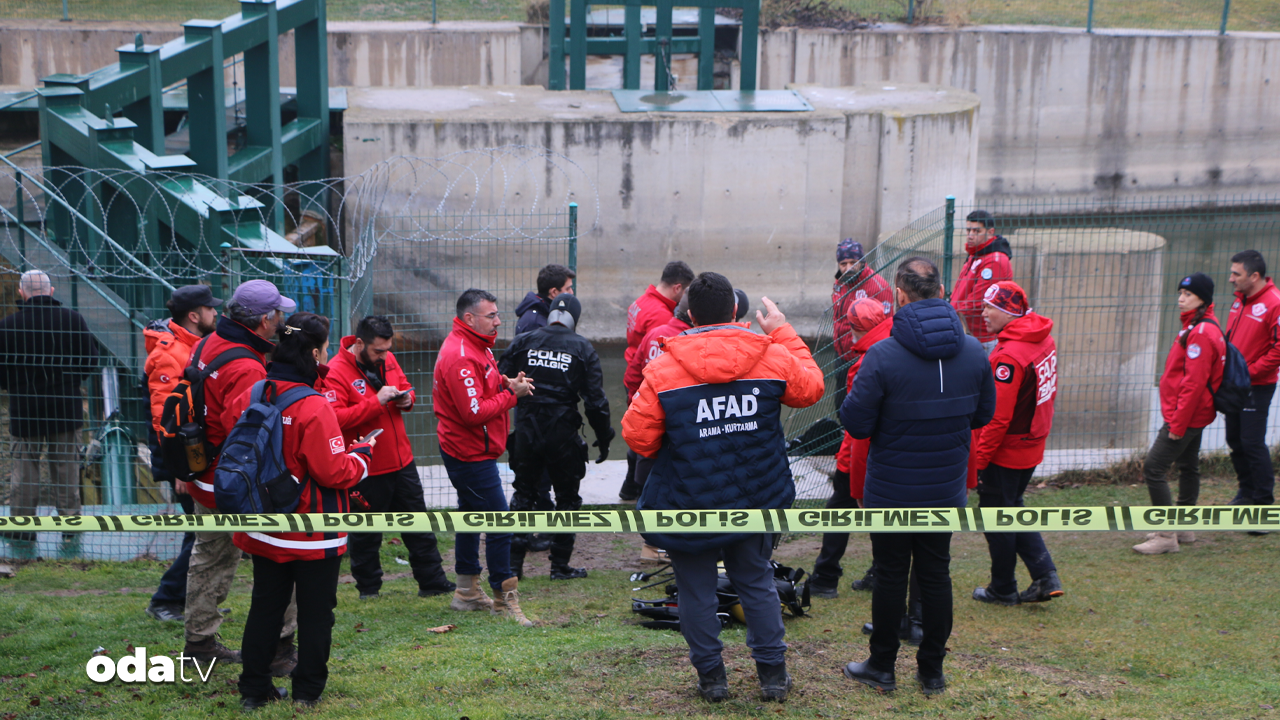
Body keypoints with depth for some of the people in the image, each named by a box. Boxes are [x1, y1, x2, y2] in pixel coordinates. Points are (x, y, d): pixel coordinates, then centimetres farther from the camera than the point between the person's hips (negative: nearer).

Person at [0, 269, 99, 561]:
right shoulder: (73, 319, -4)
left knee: (24, 476, 8)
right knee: (66, 473, 10)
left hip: (25, 412, -1)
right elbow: (91, 360, 2)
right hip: (66, 410, 1)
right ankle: (71, 539, 12)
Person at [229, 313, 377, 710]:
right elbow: (335, 472, -21)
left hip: (264, 529, 6)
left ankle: (254, 689, 20)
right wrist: (362, 455, -2)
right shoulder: (315, 408, -23)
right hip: (313, 533, -6)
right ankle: (307, 691, 16)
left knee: (265, 607, 16)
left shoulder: (248, 398, -3)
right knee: (315, 611, 9)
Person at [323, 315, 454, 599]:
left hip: (401, 460, 7)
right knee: (366, 533, 7)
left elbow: (405, 386, 21)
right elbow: (336, 418, -27)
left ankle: (432, 582, 22)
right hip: (367, 469, -7)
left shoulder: (387, 360, 5)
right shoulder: (336, 372, -17)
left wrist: (406, 399, -3)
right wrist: (376, 401, -29)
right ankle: (368, 588, 22)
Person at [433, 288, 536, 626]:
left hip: (468, 451, 11)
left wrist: (505, 382, -1)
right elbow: (475, 412, -26)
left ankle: (468, 591, 30)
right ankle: (504, 599, 0)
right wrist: (511, 394, -18)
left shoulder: (475, 345, 11)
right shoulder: (460, 357, -23)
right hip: (471, 455, -11)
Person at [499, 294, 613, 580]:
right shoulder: (582, 348, -2)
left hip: (526, 430, 2)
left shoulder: (523, 342, 3)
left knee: (523, 494, 14)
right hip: (563, 432, -2)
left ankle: (513, 563, 11)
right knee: (567, 497, 10)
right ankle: (560, 565, 11)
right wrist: (604, 438, 4)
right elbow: (595, 398, -5)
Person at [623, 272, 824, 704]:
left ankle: (711, 676, 20)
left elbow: (637, 437, -10)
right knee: (757, 583, 18)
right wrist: (784, 333, 22)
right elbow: (810, 388, 14)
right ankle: (773, 673, 24)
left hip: (690, 504, -3)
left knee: (697, 591, 11)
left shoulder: (663, 369, -14)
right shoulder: (774, 357, -6)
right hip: (755, 501, 3)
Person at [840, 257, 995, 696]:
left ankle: (882, 667, 21)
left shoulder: (883, 356, -21)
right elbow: (984, 414, 7)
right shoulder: (973, 352, -5)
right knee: (936, 574, 13)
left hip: (891, 491, -3)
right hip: (947, 490, 4)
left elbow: (856, 423, -18)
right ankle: (932, 671, 22)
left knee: (891, 574, 9)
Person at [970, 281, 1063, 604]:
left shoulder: (1009, 356, -26)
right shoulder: (1044, 340, 2)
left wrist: (978, 458, -17)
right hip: (1032, 446, 9)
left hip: (1005, 452, -9)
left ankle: (1003, 589, 21)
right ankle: (1045, 576, 18)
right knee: (1013, 509, 23)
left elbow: (998, 417, -25)